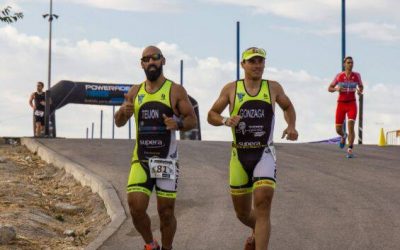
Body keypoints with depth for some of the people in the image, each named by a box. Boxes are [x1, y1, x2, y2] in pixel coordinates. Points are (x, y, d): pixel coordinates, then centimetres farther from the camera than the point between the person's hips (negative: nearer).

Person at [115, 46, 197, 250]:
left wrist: (178, 123, -22)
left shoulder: (176, 91, 0)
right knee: (135, 208, -8)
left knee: (166, 212, 1)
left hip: (166, 160, -2)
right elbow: (119, 123, 14)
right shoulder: (135, 92, 10)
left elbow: (192, 120, 0)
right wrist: (123, 112, -10)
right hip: (140, 160, 2)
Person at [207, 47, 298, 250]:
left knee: (263, 204, -21)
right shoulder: (231, 89, 2)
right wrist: (226, 121, -15)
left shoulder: (273, 88, 4)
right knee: (242, 213, 12)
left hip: (264, 155, -1)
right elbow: (211, 115, 7)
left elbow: (288, 107, 22)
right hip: (239, 156, 1)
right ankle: (258, 231, 45)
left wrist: (291, 126, 2)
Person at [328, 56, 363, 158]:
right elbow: (329, 88, 5)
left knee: (351, 127, -21)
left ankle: (350, 150, -13)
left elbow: (361, 87, 16)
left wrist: (360, 91, -9)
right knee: (338, 129, 5)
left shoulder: (357, 75, -1)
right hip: (341, 104, 1)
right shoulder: (339, 76, -3)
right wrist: (336, 89, -17)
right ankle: (343, 136, 43)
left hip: (352, 104, -1)